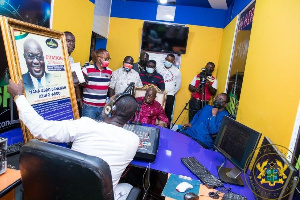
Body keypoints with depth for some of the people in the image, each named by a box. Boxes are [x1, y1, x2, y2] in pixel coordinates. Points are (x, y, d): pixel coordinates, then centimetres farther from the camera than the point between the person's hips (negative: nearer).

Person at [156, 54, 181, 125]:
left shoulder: (177, 71, 1)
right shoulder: (159, 69, 6)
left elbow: (178, 85, 7)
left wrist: (172, 92, 1)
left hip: (169, 95, -1)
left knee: (168, 113, 4)